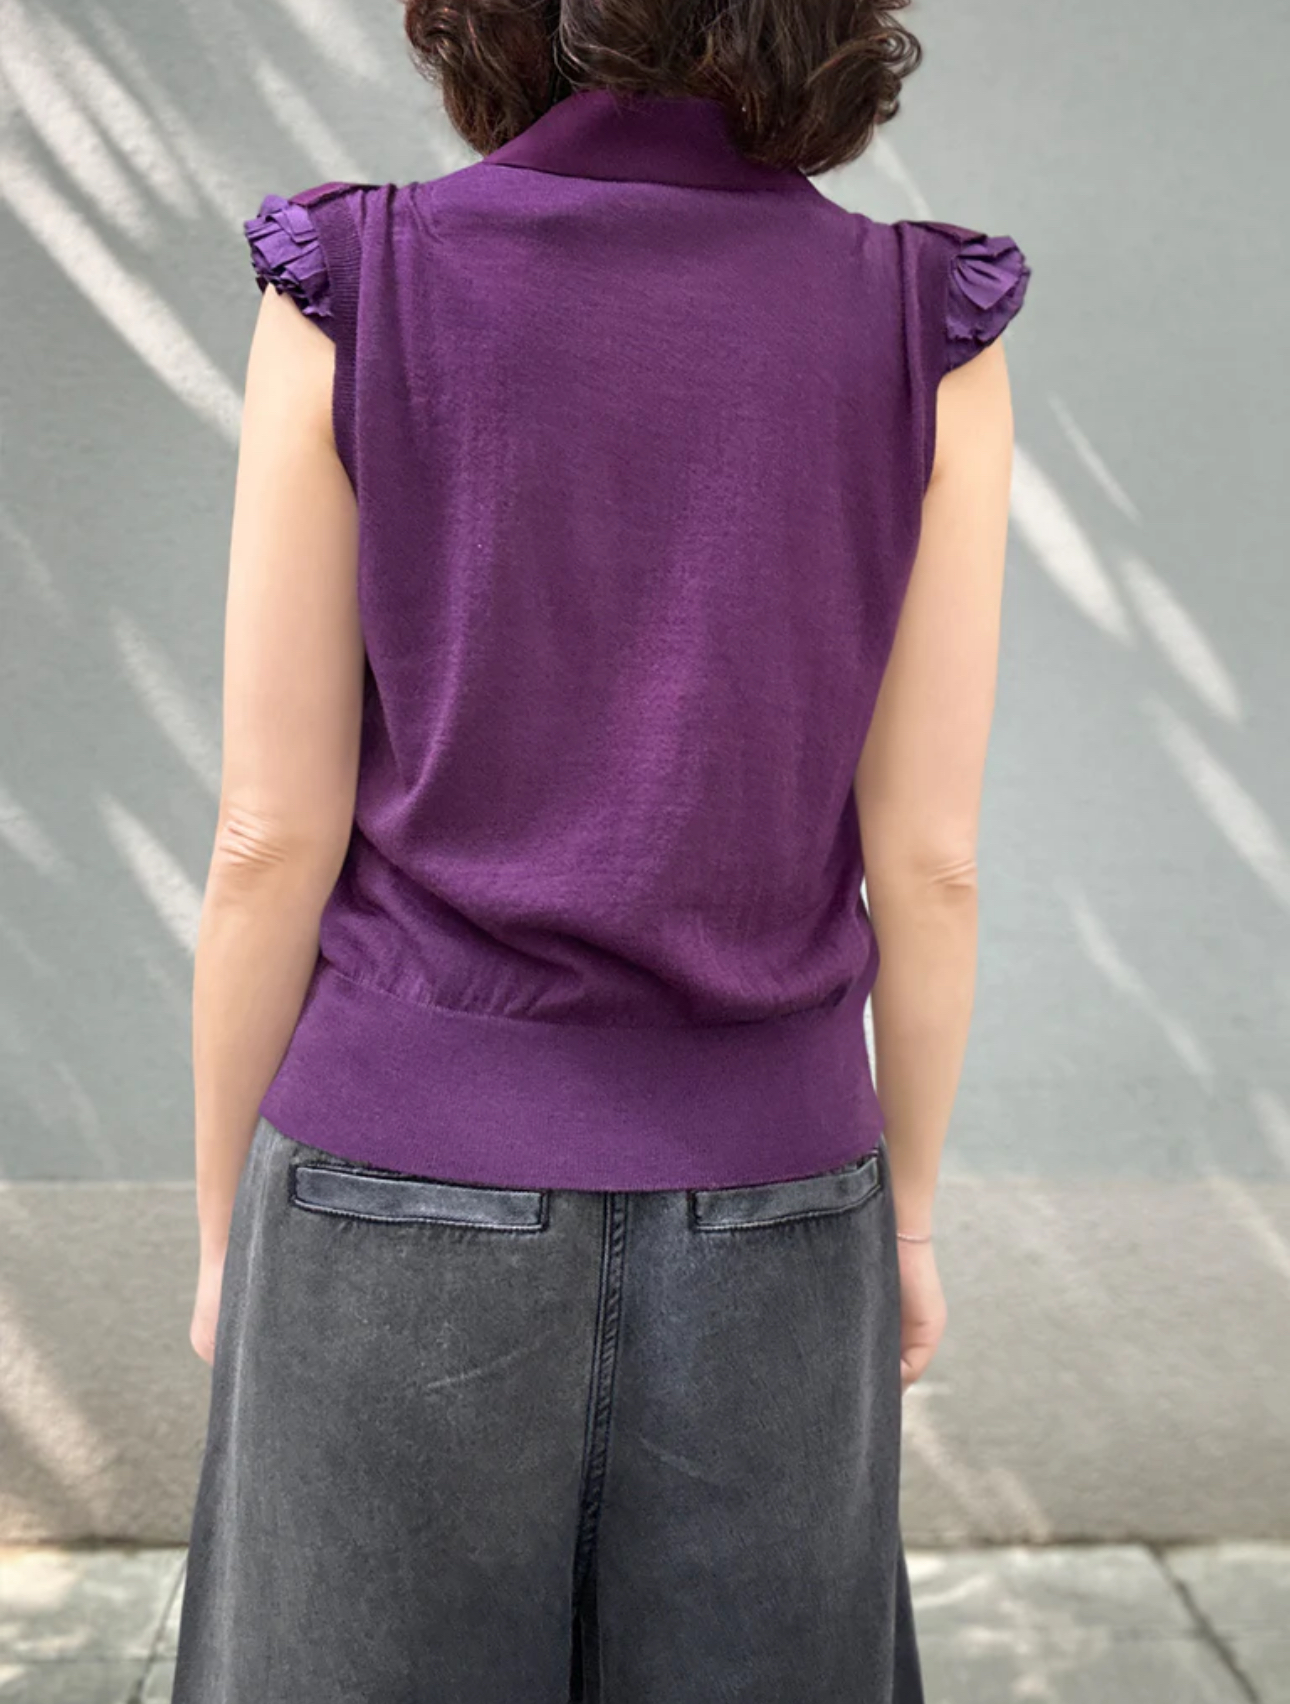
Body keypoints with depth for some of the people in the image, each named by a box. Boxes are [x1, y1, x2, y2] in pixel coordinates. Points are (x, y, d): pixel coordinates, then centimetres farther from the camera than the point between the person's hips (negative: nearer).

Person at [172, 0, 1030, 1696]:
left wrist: (227, 1234, 6)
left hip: (417, 1213, -1)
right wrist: (907, 1213, 11)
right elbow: (927, 860, -4)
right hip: (743, 1235, 2)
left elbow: (275, 840, -8)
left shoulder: (350, 296, -9)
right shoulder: (929, 331, -6)